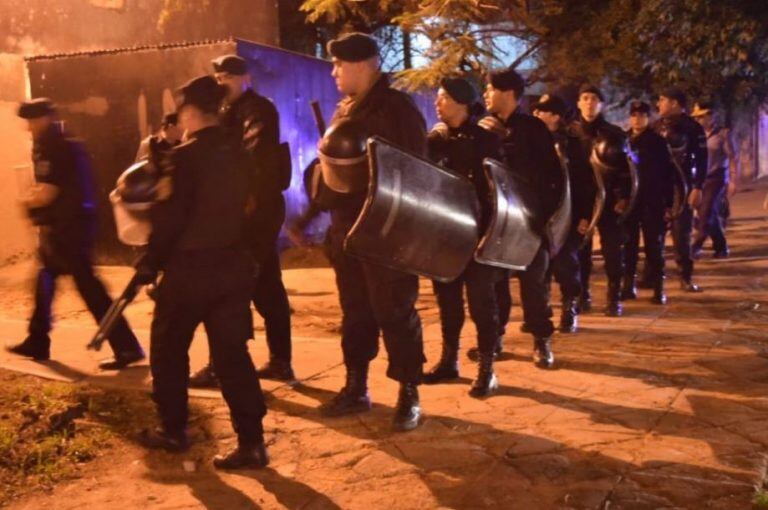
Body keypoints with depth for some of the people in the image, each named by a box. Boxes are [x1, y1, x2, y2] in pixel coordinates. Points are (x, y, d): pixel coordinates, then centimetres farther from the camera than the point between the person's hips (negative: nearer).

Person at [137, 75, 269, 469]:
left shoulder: (185, 157, -13)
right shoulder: (237, 153, 7)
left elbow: (170, 218, -14)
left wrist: (150, 263, -4)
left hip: (189, 268, -6)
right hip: (233, 265, 6)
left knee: (168, 349, 14)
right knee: (232, 353, 7)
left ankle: (173, 430, 24)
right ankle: (251, 442, 4)